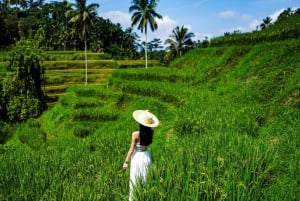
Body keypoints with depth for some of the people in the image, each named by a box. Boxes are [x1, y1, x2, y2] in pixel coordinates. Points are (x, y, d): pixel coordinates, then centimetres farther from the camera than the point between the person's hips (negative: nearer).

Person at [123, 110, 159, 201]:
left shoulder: (135, 134, -24)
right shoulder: (151, 132, -13)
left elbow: (131, 150, -18)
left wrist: (126, 161, -6)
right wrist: (148, 117, 1)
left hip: (137, 157, -4)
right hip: (146, 156, 4)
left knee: (134, 180, 12)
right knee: (146, 179, 19)